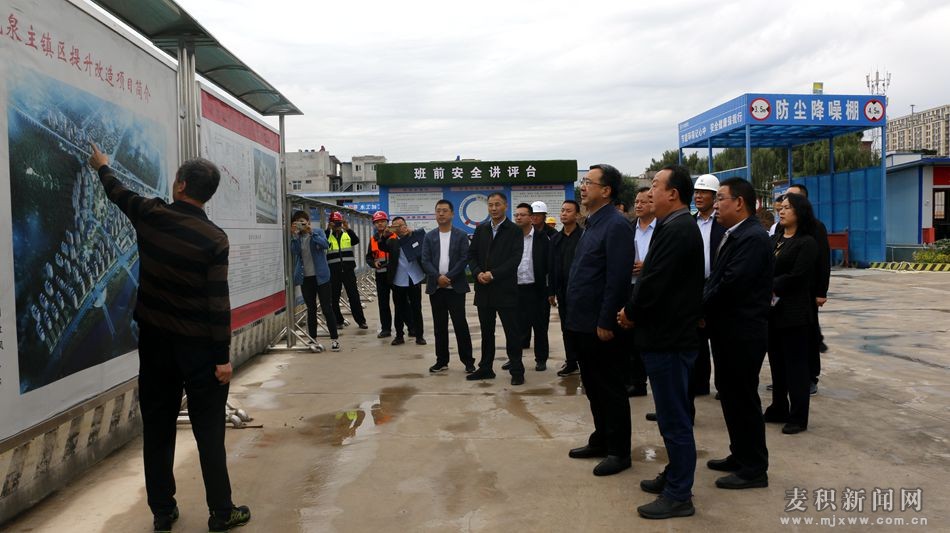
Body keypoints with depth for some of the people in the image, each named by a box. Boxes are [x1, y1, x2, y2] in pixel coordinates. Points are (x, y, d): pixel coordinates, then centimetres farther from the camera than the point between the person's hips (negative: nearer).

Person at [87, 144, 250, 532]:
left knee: (157, 428, 12)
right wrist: (223, 357, -10)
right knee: (209, 430, 4)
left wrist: (103, 167, 41)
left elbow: (119, 194, 20)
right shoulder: (214, 239, -13)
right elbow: (218, 303, -15)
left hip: (155, 340, 4)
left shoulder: (149, 216, -3)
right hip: (198, 345, -3)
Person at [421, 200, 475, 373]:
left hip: (455, 286, -3)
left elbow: (464, 259, -6)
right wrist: (438, 277, -14)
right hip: (435, 287, 3)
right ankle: (442, 361, 16)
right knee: (439, 326, 8)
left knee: (460, 324, -3)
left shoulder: (461, 235, 2)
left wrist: (448, 277, -14)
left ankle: (468, 361, 5)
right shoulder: (429, 236, 9)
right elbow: (425, 261, 1)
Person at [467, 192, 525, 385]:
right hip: (484, 289, 5)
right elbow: (471, 255, 9)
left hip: (505, 289, -4)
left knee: (512, 332, 1)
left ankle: (517, 371, 9)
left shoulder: (515, 231, -2)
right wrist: (478, 273, -9)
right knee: (486, 332, 12)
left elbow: (515, 259, -11)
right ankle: (485, 368, 22)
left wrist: (493, 274, -17)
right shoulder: (480, 230, 12)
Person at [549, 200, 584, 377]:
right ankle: (571, 363, 18)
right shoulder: (555, 238, 12)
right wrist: (551, 291, 10)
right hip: (562, 291, 6)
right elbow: (552, 266, 12)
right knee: (567, 329, 10)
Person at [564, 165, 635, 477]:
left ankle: (619, 451, 14)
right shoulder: (593, 224, 14)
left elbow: (618, 278, -21)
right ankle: (601, 441, 31)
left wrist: (605, 322, -21)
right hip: (583, 323, 9)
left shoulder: (616, 225, -16)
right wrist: (575, 317, 16)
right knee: (593, 387, 18)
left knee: (610, 390, 2)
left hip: (601, 325, -9)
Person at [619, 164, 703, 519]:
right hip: (670, 332, 11)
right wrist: (635, 310, 5)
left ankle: (679, 496, 11)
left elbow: (655, 282, -23)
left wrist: (631, 312, -8)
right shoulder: (677, 227, 13)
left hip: (669, 338, -11)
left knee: (674, 419, 0)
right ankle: (676, 476, 33)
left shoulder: (676, 230, -19)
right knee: (674, 415, 20)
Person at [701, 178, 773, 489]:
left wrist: (702, 308, -12)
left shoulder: (753, 238, -18)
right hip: (727, 330, 9)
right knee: (730, 394, 17)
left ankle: (754, 469, 14)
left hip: (742, 334, -9)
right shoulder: (733, 235, 13)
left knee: (743, 397, 1)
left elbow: (731, 284, -25)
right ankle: (740, 455, 32)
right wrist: (705, 308, -2)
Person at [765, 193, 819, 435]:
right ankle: (778, 409, 25)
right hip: (772, 310, 7)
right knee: (776, 362, 14)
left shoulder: (807, 243, -8)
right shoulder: (774, 239, 13)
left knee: (795, 364, 0)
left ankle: (798, 417, 9)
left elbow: (796, 277, -17)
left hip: (793, 312, -7)